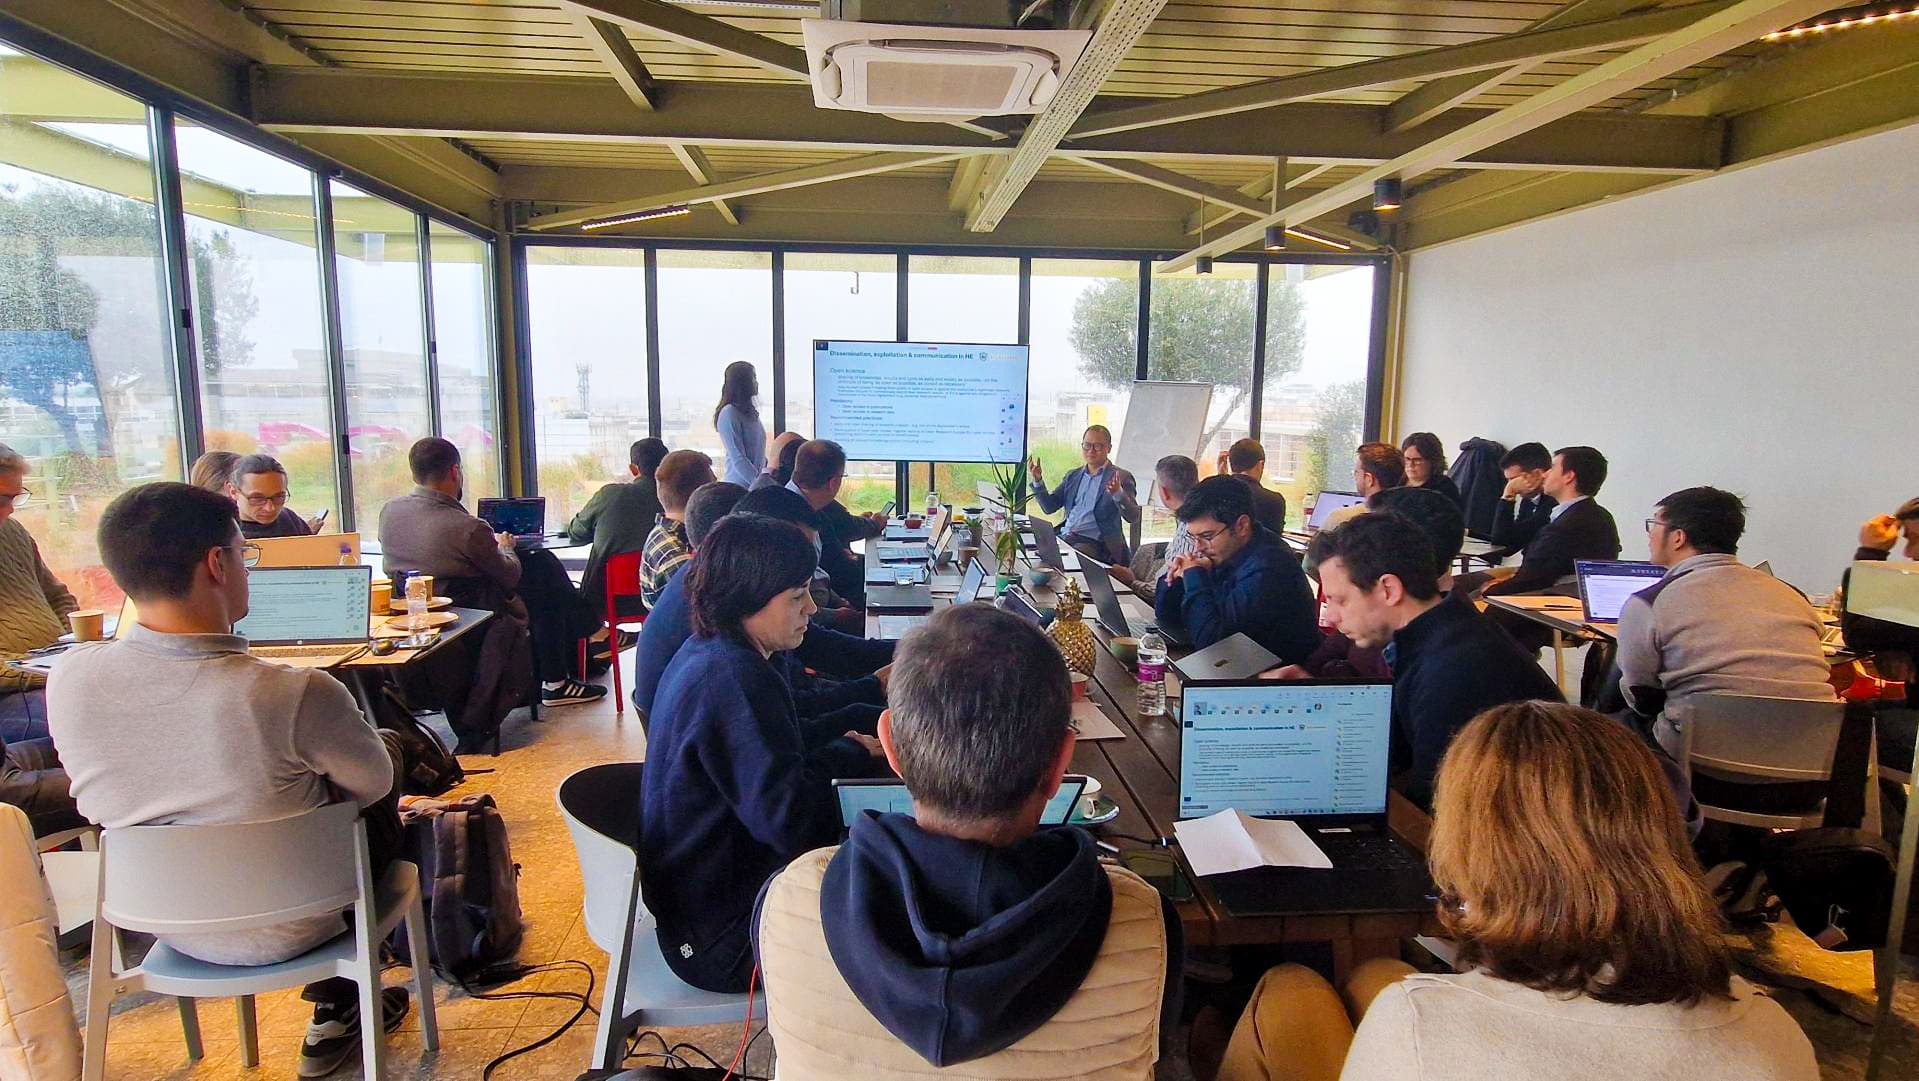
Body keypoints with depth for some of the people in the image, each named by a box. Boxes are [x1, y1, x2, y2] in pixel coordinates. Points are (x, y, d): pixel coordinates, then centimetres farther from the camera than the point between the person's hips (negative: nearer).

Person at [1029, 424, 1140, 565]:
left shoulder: (1121, 477, 2)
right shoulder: (1072, 475, 19)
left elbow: (1133, 517, -8)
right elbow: (1049, 507, 15)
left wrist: (1118, 494, -27)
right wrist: (1038, 480, -1)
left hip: (1094, 543, -5)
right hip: (1064, 537, 5)